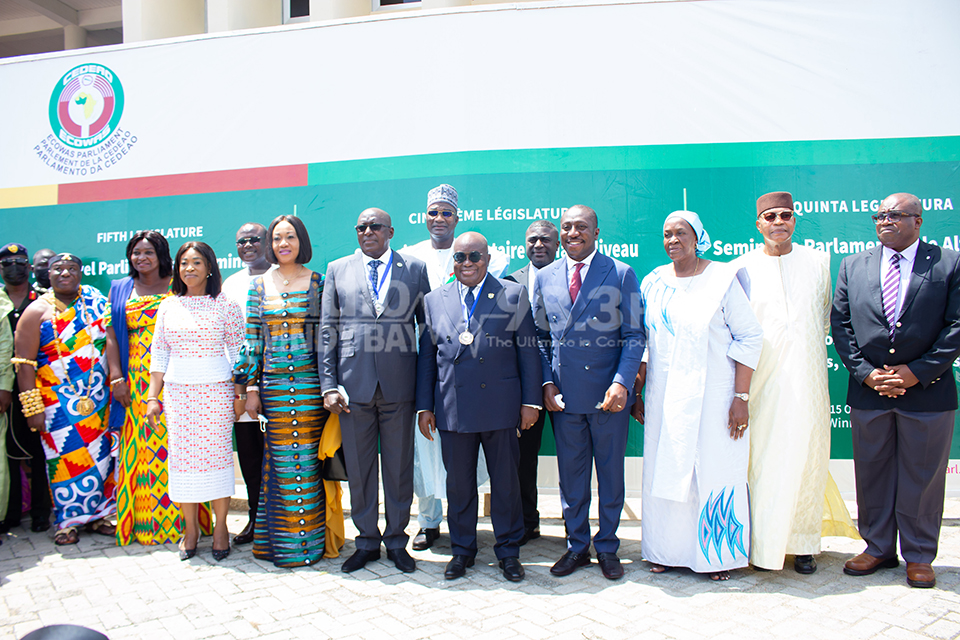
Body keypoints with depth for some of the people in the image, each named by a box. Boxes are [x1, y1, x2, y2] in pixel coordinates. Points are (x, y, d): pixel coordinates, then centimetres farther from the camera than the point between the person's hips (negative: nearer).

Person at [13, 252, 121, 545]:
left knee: (99, 453, 8)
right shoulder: (37, 312, -3)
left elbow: (109, 338, -4)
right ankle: (68, 520, 18)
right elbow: (25, 363, -6)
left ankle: (96, 514, 22)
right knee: (65, 458, 3)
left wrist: (116, 378, -15)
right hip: (58, 401, -2)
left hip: (98, 397, 2)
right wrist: (32, 408, -11)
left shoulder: (95, 299, 5)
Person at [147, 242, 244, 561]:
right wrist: (152, 397, 6)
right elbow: (158, 355, 11)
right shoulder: (168, 307, 10)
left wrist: (239, 394, -4)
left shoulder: (224, 305, 0)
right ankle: (190, 528, 17)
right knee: (182, 457, 4)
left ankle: (220, 526, 12)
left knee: (216, 454, -1)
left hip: (216, 391, -3)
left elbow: (238, 352, 1)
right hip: (177, 391, 3)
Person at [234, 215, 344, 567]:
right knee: (279, 459, 6)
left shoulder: (318, 283, 2)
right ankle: (280, 541, 19)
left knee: (309, 459, 1)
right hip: (274, 385, 2)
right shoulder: (259, 286, 9)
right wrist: (250, 388, 5)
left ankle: (310, 539, 13)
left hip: (310, 384, -2)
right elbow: (252, 341, 9)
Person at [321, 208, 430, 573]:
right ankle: (367, 541, 25)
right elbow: (328, 330, 7)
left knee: (399, 467, 7)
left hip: (398, 383, -1)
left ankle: (397, 541, 23)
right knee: (358, 467, 9)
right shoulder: (337, 270, 11)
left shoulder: (414, 269, 7)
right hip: (354, 383, 1)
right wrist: (329, 385, -1)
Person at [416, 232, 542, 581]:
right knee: (459, 484, 11)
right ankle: (462, 550, 28)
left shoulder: (514, 295, 3)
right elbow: (426, 356, 10)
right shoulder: (435, 300, 9)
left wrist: (530, 401, -3)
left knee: (506, 482, 8)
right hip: (453, 407, 2)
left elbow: (528, 350, 2)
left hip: (501, 406, -1)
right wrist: (425, 406, 7)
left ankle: (508, 551, 25)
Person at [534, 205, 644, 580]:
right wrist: (547, 382, 0)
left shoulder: (621, 274, -1)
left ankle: (607, 547, 26)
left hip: (609, 392, -2)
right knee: (570, 473, 11)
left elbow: (634, 335, -3)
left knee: (611, 472, 9)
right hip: (564, 393, 2)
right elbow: (541, 336, 12)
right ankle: (577, 546, 27)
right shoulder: (545, 278, 8)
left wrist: (622, 382, -15)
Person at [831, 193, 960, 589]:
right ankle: (878, 549, 25)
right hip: (868, 391, 2)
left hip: (927, 390, -2)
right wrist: (865, 373, -7)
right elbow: (840, 323, 4)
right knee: (872, 473, 10)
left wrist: (918, 372, -12)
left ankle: (919, 557, 23)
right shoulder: (853, 266, 7)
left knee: (922, 476, 8)